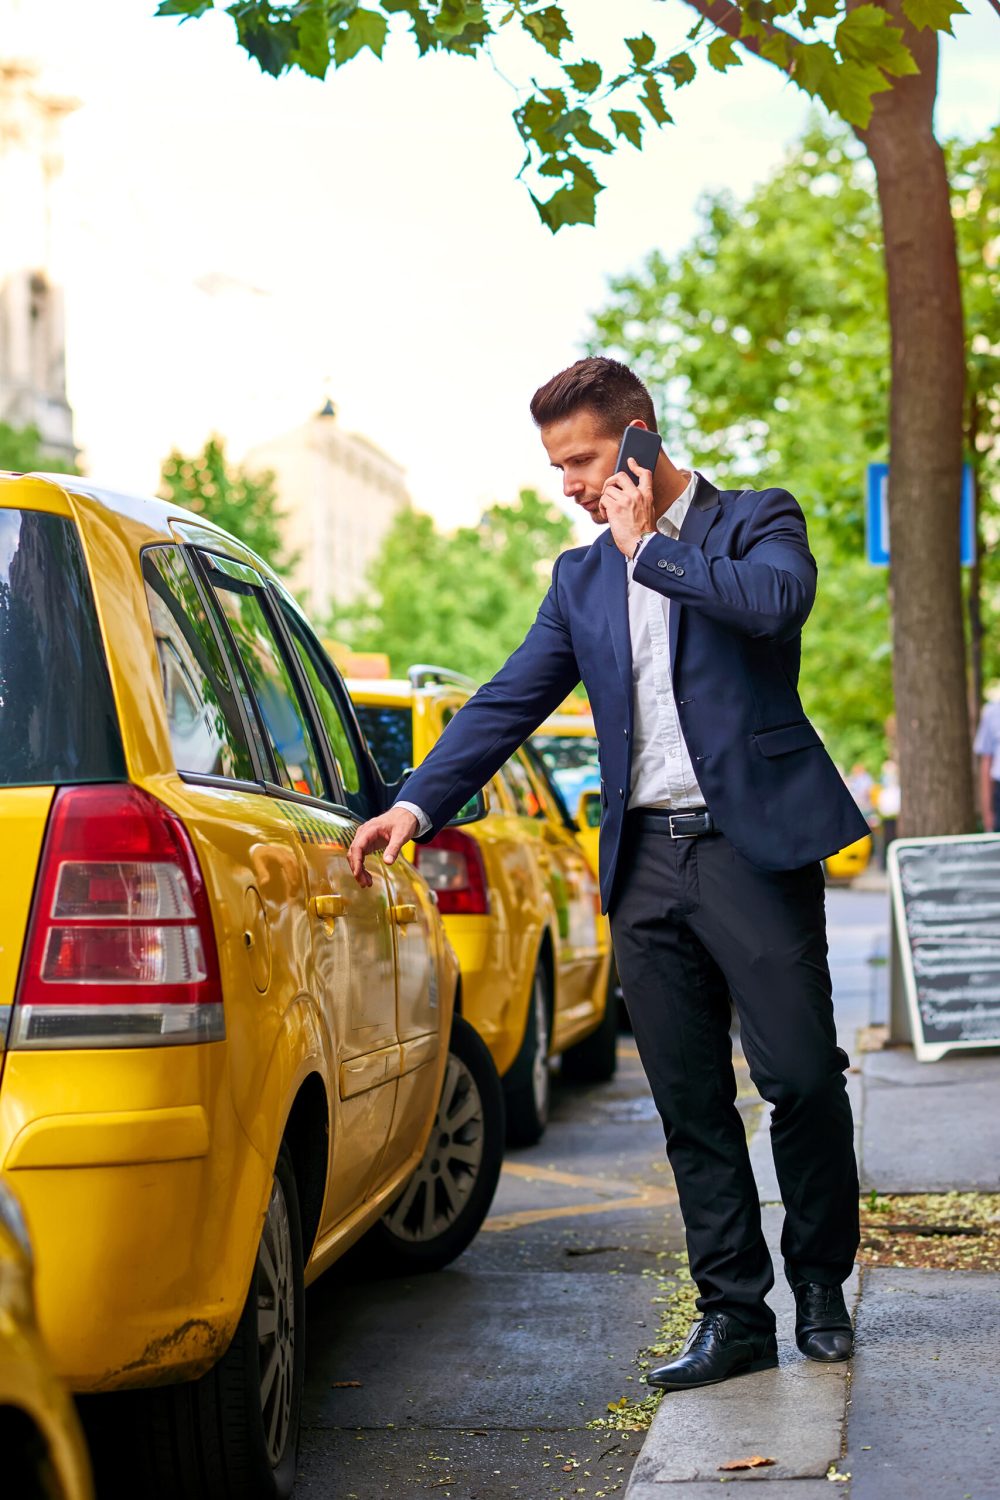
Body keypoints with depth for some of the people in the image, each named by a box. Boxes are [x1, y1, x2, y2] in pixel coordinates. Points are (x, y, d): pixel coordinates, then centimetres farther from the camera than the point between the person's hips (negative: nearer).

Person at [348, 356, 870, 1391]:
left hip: (752, 841, -4)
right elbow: (507, 703, 13)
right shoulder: (580, 578, 17)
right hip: (645, 861, 5)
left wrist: (649, 545, -9)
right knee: (690, 1104, 5)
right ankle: (734, 1314, 13)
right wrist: (418, 803, 2)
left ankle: (820, 1286, 17)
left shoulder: (757, 520, 3)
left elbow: (778, 602, -19)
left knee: (802, 1075, -4)